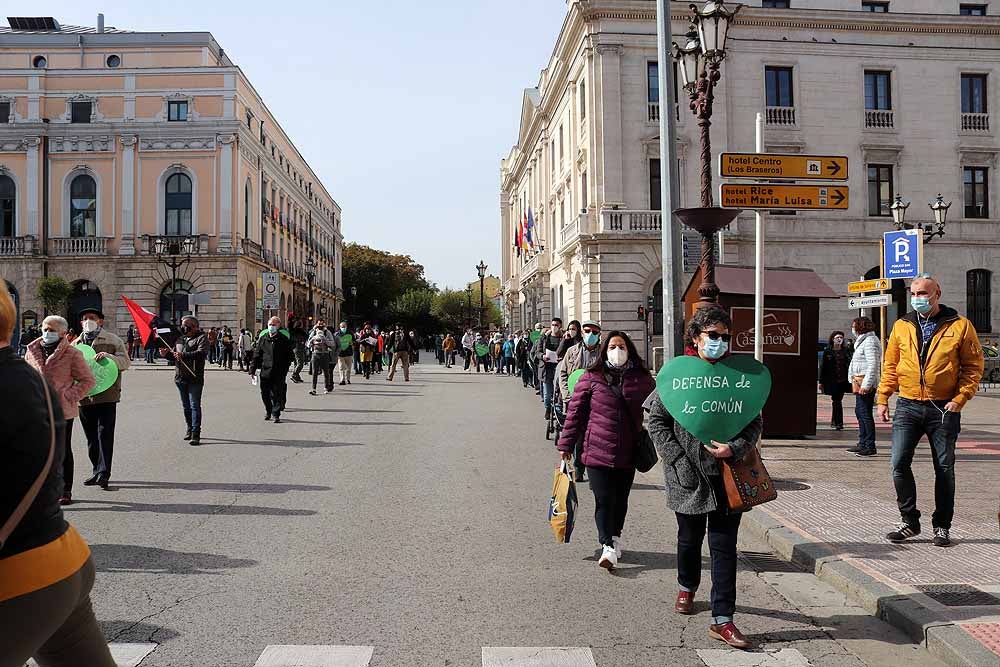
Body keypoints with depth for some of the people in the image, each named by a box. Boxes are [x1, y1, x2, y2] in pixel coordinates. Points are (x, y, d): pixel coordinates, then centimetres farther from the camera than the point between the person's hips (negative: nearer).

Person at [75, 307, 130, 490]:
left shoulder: (112, 340, 3)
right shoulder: (76, 343, 17)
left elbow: (125, 362, -5)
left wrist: (109, 357, -22)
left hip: (106, 395, -5)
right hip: (84, 397, 5)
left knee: (105, 434, -9)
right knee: (91, 437, 11)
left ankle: (103, 473, -9)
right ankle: (98, 472, 20)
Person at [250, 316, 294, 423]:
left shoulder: (284, 338, 0)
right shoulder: (263, 338, 7)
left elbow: (290, 354, 4)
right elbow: (257, 354, 11)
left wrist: (285, 367, -4)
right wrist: (253, 368, 8)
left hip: (279, 372, -3)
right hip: (265, 370, 3)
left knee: (278, 393, -3)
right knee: (265, 393, 10)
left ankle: (276, 414, 3)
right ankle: (268, 412, 30)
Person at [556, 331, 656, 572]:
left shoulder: (642, 379, 5)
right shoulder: (591, 378, -1)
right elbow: (575, 411, 1)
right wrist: (566, 444, 0)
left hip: (628, 452, 3)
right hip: (597, 450, -2)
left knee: (621, 499, 14)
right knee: (604, 499, -7)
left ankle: (615, 538, 33)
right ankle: (608, 547, -4)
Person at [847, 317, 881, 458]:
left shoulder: (870, 341, -13)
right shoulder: (862, 340, 20)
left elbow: (873, 365, -20)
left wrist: (866, 384, -24)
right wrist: (855, 380, 19)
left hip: (866, 382, -11)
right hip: (859, 381, 11)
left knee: (865, 413, -9)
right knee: (859, 411, 15)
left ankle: (870, 446, -6)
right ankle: (862, 443, 22)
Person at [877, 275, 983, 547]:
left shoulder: (960, 326, -1)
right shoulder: (901, 326, 7)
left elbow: (974, 367, 0)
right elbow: (890, 365, 10)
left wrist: (960, 399, -10)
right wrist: (883, 398, 2)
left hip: (944, 409, -2)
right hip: (908, 406, 2)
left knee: (944, 468, 7)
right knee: (899, 463, -6)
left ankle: (942, 526, 20)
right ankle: (909, 520, 10)